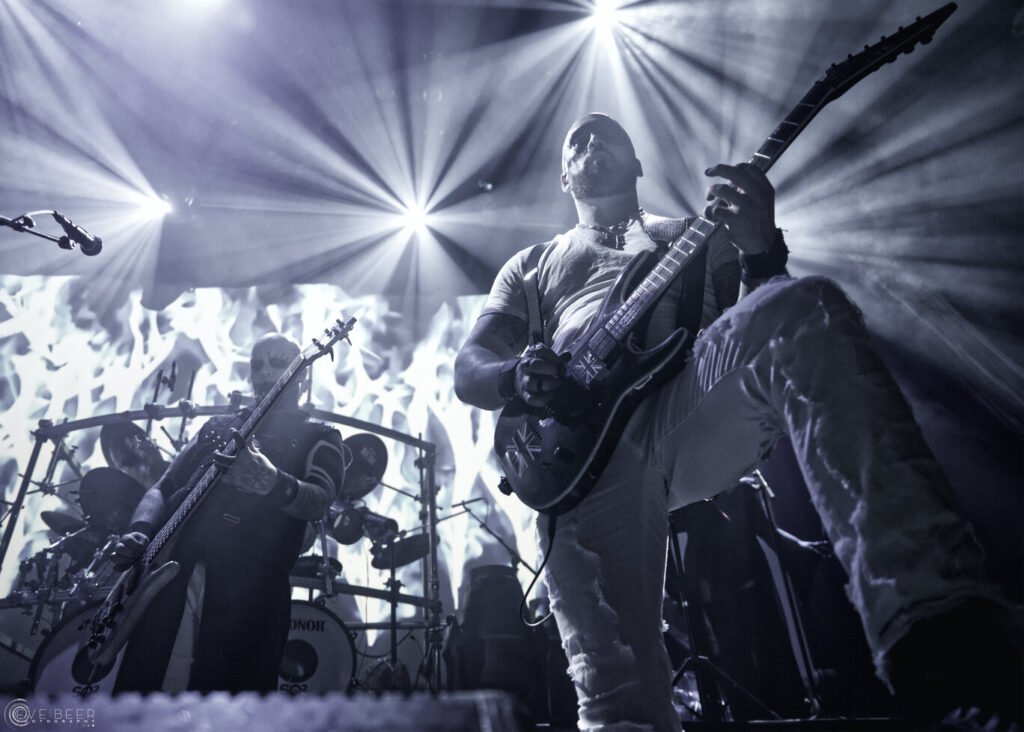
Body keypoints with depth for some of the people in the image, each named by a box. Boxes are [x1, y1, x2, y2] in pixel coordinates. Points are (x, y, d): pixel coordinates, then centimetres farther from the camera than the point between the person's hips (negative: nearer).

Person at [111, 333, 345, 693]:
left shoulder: (317, 437, 8)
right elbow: (163, 487, 20)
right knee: (137, 683, 2)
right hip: (172, 566, 4)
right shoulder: (218, 427, 23)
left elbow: (319, 502, -10)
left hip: (250, 586, -4)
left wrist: (271, 482, -32)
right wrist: (141, 532, -1)